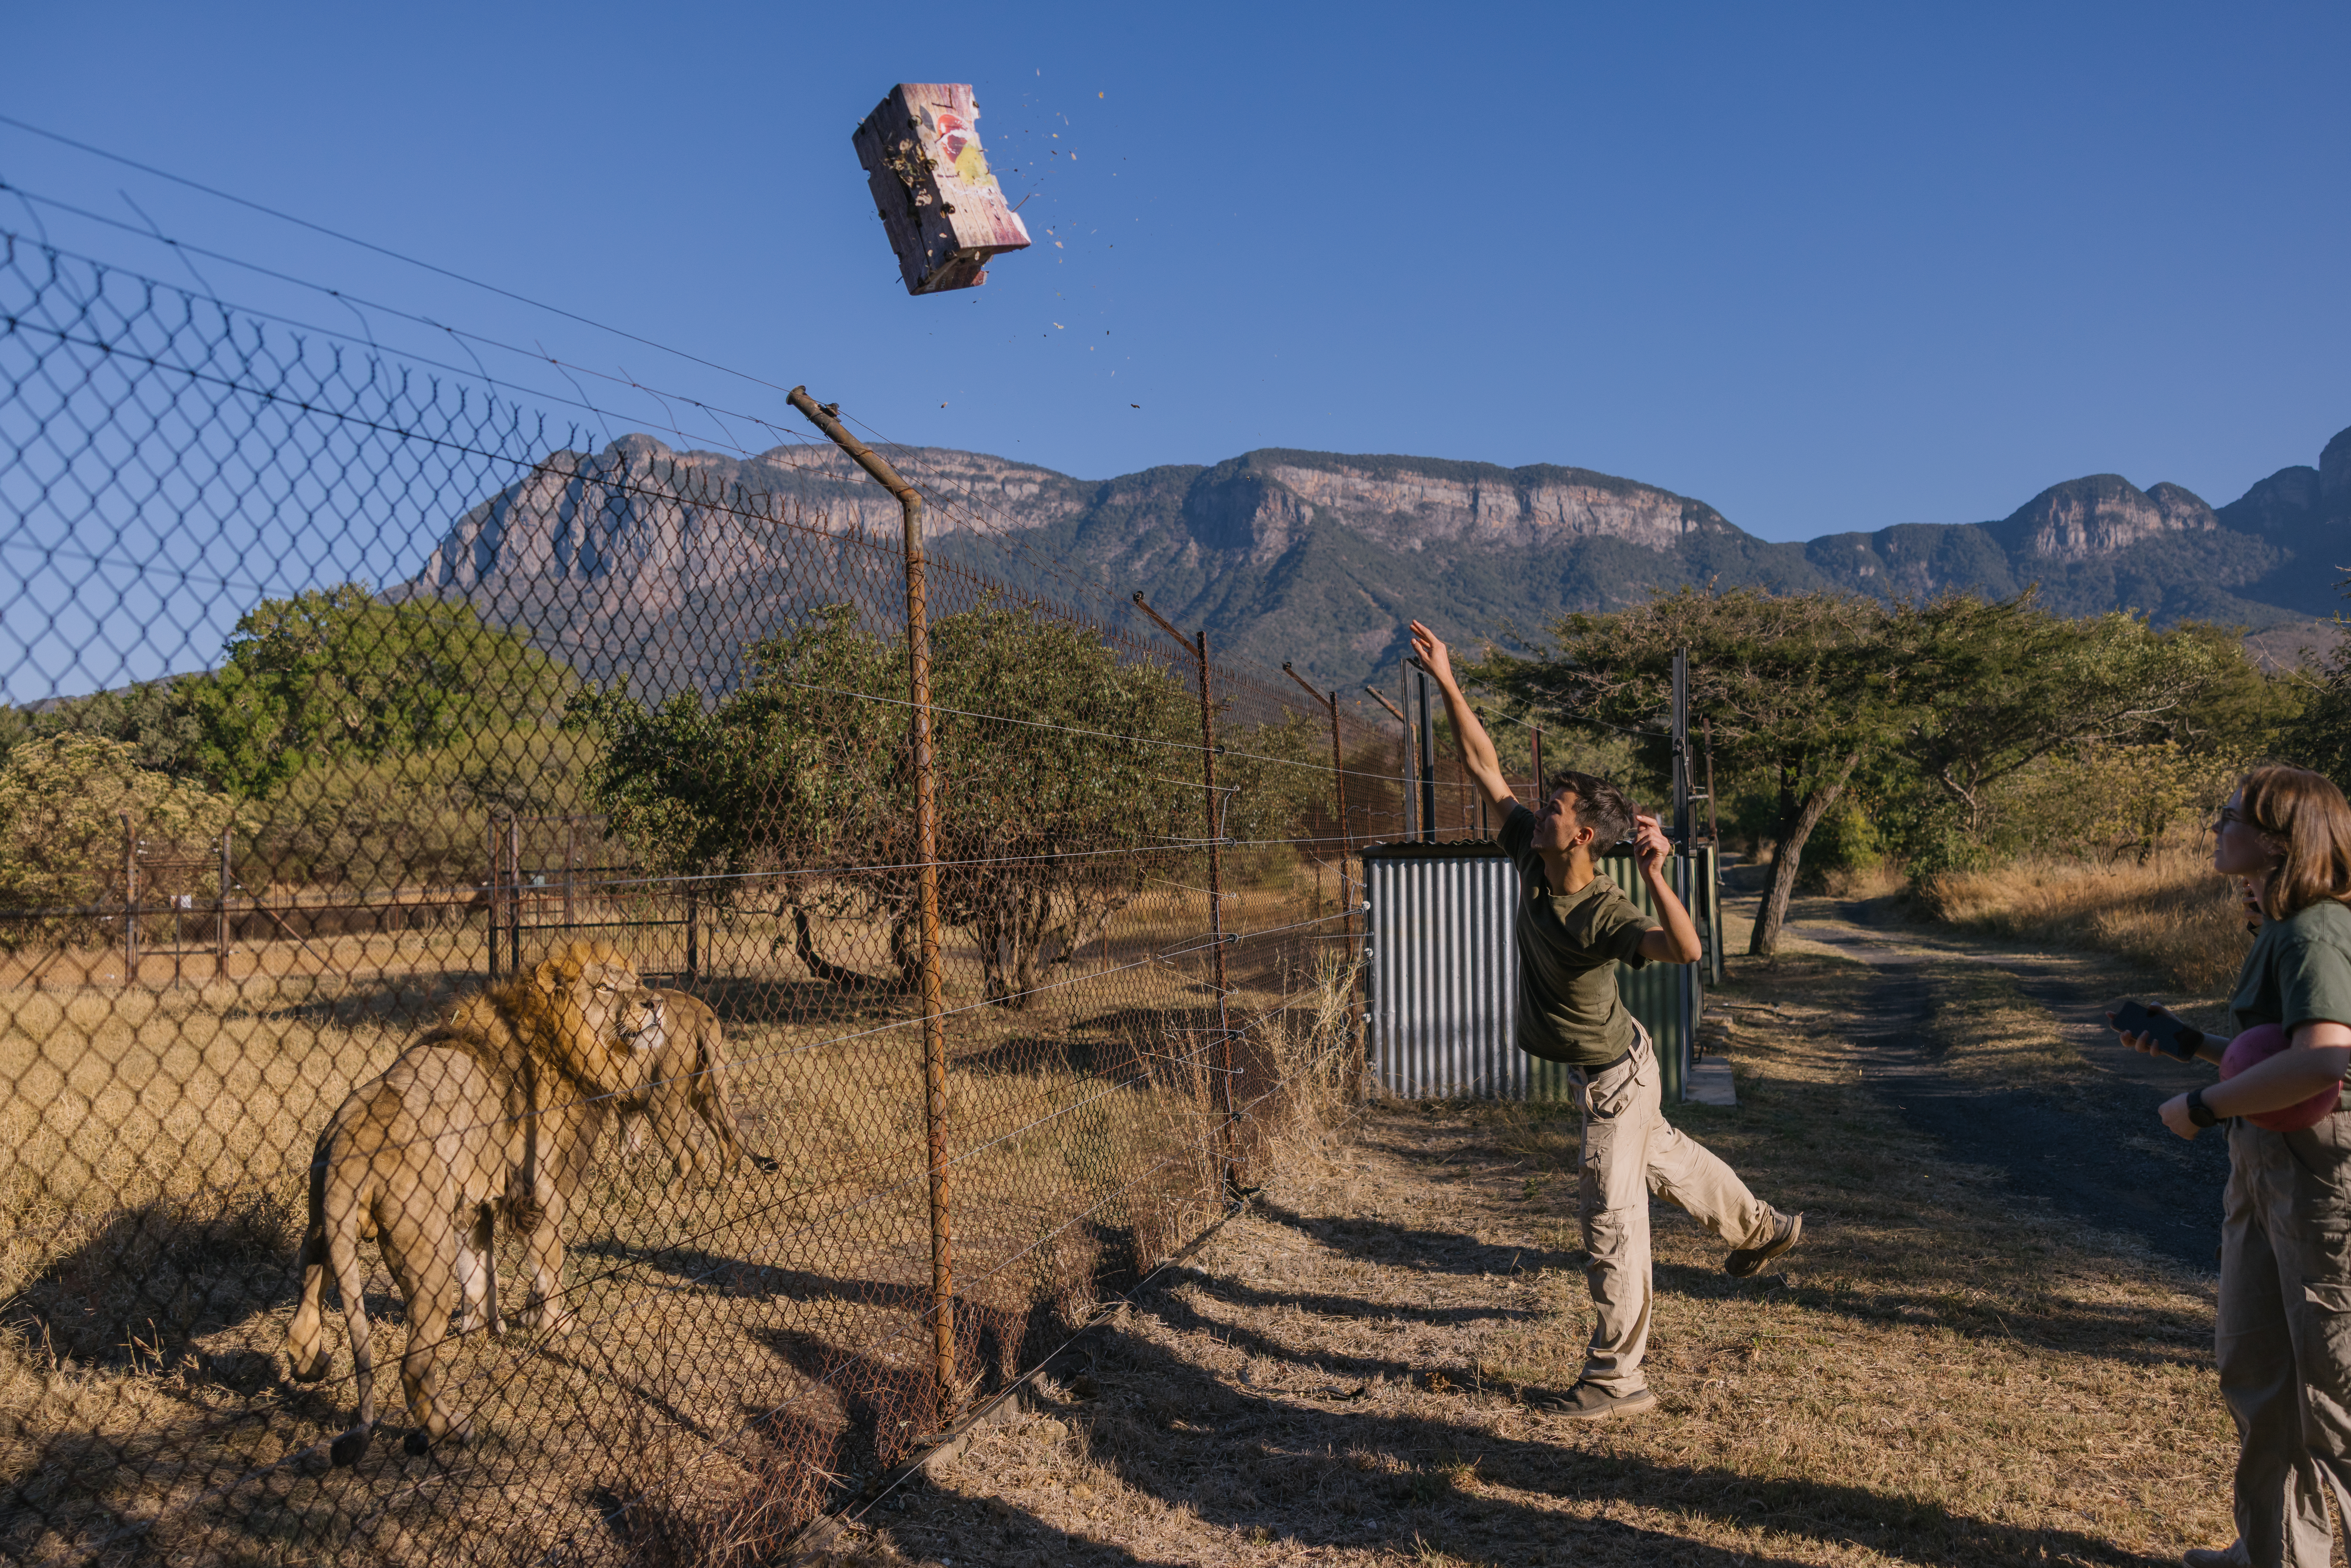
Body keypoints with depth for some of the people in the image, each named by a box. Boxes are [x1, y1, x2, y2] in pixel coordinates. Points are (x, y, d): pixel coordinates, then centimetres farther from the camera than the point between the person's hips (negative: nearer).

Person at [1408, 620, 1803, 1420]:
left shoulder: (1604, 914, -34)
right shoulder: (1531, 857, -14)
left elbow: (1686, 948, -52)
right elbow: (1485, 766, -11)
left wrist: (1654, 875, -63)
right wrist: (1447, 683, -15)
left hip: (1613, 1074, -9)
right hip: (1604, 1066, 9)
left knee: (1609, 1212, -3)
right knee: (1662, 1154, 30)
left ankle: (1617, 1381, 7)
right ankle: (1761, 1228, 56)